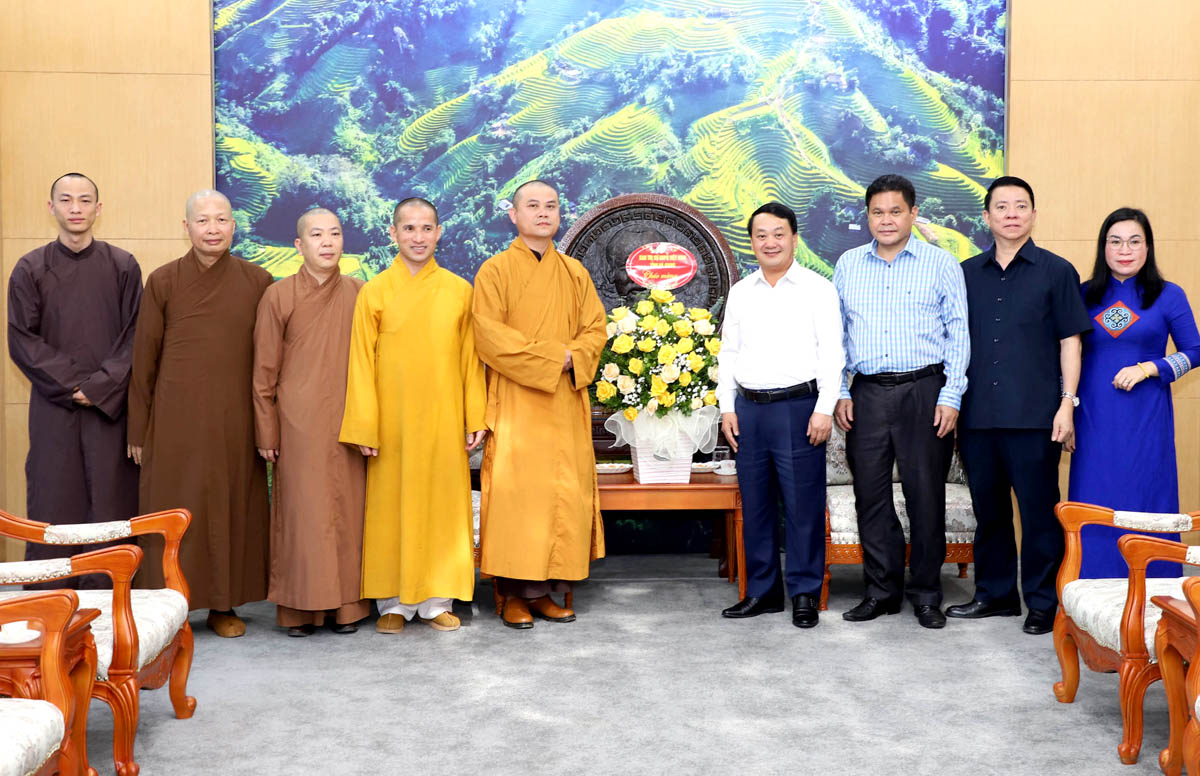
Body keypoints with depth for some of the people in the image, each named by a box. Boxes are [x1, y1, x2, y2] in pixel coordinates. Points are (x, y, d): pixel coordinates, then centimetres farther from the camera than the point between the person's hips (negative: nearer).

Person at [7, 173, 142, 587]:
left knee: (111, 503, -1)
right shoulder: (30, 269, 5)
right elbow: (22, 340, 1)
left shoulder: (122, 266, 4)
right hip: (53, 408, 0)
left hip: (110, 407, 0)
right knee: (54, 506, 1)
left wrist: (100, 386, -10)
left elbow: (135, 336, 1)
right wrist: (71, 383, -8)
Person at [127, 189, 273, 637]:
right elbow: (144, 359, 3)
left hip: (236, 418, 1)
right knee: (176, 510, 3)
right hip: (176, 418, -1)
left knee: (233, 505, 7)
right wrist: (138, 430, 2)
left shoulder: (256, 282, 3)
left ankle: (224, 605, 19)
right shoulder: (163, 281, 1)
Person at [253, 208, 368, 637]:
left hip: (348, 420, 3)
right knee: (301, 510, -1)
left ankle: (347, 604, 13)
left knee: (348, 508, 4)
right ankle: (300, 607, 8)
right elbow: (264, 371, 1)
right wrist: (266, 432, -1)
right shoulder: (278, 296, 0)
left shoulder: (358, 293, 7)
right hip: (299, 421, -2)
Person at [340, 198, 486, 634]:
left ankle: (437, 600, 16)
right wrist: (364, 429, -6)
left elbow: (470, 360, 7)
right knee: (391, 507, 3)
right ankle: (394, 602, 14)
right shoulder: (374, 292, 1)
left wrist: (476, 419, 3)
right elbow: (362, 364, -1)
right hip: (393, 421, -1)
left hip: (443, 419, 1)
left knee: (443, 504, 5)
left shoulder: (459, 290, 5)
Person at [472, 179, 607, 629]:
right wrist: (549, 356, -14)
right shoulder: (495, 271, 1)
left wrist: (571, 358, -11)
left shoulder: (575, 273, 15)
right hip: (516, 403, -4)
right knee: (514, 492, -7)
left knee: (565, 494, 2)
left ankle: (546, 589, 9)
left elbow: (595, 328, 9)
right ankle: (514, 592, 0)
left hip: (565, 404, 4)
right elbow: (488, 334, -10)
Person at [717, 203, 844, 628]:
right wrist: (727, 407, 7)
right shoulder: (740, 292, 14)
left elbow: (831, 353, -3)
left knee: (803, 505, -3)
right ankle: (762, 590, 18)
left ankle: (805, 594, 7)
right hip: (748, 408, 5)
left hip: (798, 406, -4)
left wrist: (824, 409, -11)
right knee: (755, 503, 9)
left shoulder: (817, 289, 1)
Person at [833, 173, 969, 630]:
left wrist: (950, 398, -7)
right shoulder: (848, 265, 12)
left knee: (926, 494, 1)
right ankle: (882, 592, 17)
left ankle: (926, 595, 13)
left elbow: (958, 334, 1)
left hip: (924, 391, -3)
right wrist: (839, 394, 5)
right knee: (870, 494, 5)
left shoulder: (941, 264, 3)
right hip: (867, 393, 3)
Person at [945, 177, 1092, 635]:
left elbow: (1070, 341, 1)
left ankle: (1043, 603, 12)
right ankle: (995, 593, 25)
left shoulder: (1056, 271, 2)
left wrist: (1067, 405, -7)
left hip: (1034, 415, -4)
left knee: (1039, 512, 1)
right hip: (977, 415, 4)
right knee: (988, 510, 12)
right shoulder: (967, 274, 12)